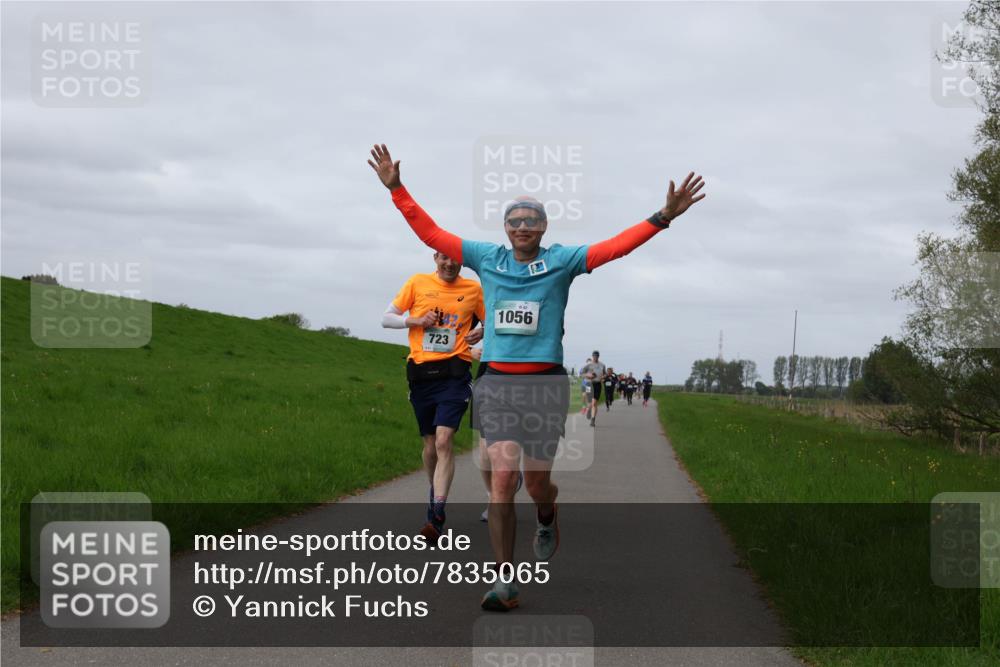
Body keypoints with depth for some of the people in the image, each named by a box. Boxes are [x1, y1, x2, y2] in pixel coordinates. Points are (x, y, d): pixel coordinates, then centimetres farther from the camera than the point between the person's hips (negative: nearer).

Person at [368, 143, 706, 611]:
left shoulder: (561, 261, 2)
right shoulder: (486, 259, 7)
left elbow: (615, 247, -8)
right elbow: (430, 233, 9)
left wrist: (663, 217, -19)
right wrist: (396, 189, 4)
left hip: (545, 384, -1)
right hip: (496, 383, 1)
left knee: (536, 483, 6)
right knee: (502, 480, -9)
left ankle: (547, 520, 45)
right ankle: (505, 583, -6)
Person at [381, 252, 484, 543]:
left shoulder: (473, 289, 7)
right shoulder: (418, 283, 7)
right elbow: (387, 318, 10)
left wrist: (481, 334, -2)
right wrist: (416, 320, -7)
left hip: (454, 373, -2)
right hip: (421, 373, 2)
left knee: (444, 441, -16)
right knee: (430, 444, 11)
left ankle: (436, 516, -21)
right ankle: (436, 494, 36)